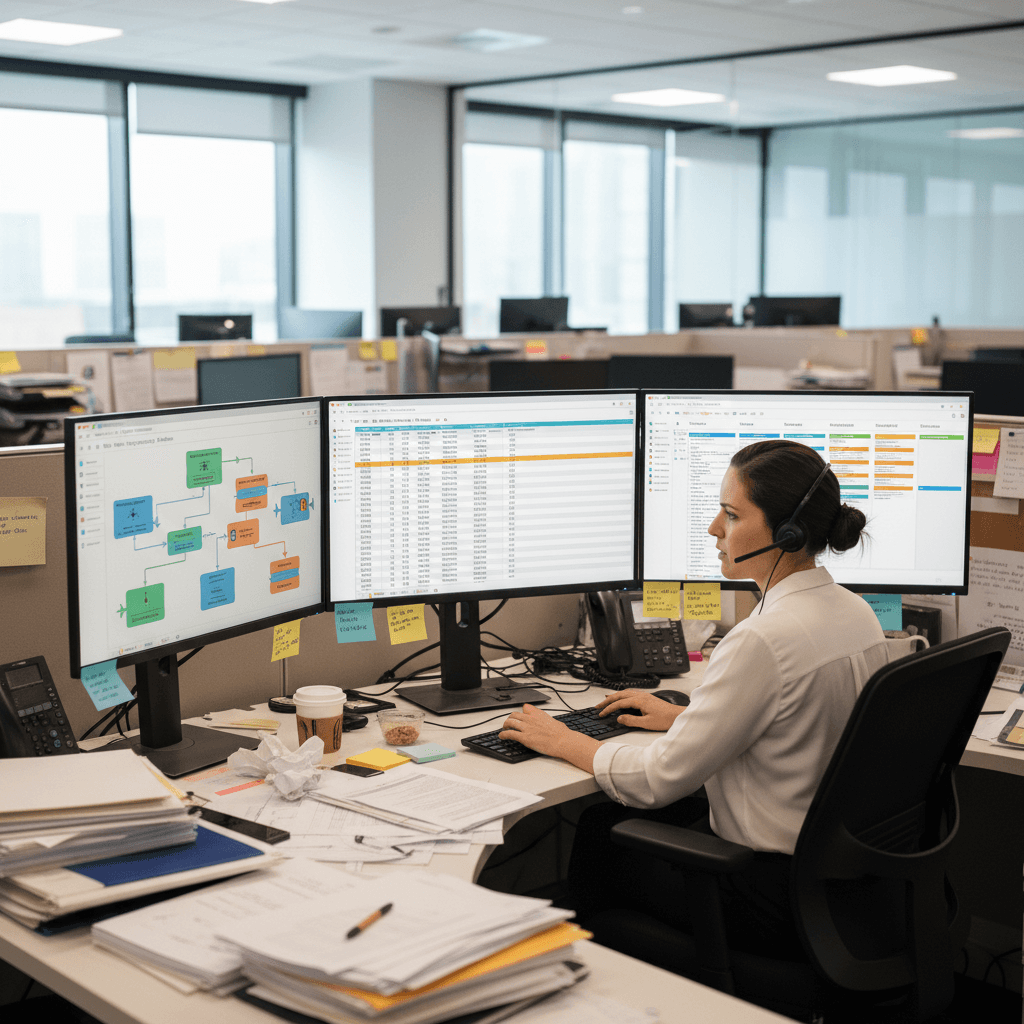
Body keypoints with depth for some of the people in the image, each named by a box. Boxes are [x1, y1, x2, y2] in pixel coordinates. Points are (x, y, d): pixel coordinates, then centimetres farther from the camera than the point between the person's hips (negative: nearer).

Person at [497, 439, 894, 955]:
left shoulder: (764, 640, -28)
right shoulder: (857, 614, 0)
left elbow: (660, 777, -21)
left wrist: (560, 741, -6)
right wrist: (684, 715, 18)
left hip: (773, 900, -8)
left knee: (600, 827, 13)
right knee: (666, 812, 23)